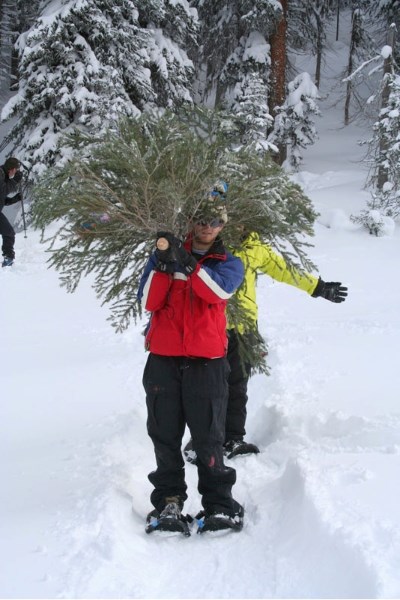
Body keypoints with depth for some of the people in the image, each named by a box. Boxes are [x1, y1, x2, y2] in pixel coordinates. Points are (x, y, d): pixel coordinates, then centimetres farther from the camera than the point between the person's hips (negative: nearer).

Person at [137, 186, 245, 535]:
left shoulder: (229, 264, 11)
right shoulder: (166, 254, 14)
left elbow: (219, 290, -13)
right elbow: (148, 301, 1)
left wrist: (187, 264, -22)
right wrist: (163, 264, -12)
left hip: (207, 362, -2)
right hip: (163, 359, 2)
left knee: (209, 437, -3)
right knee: (165, 435, 2)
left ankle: (219, 504, 5)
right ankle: (169, 502, 9)